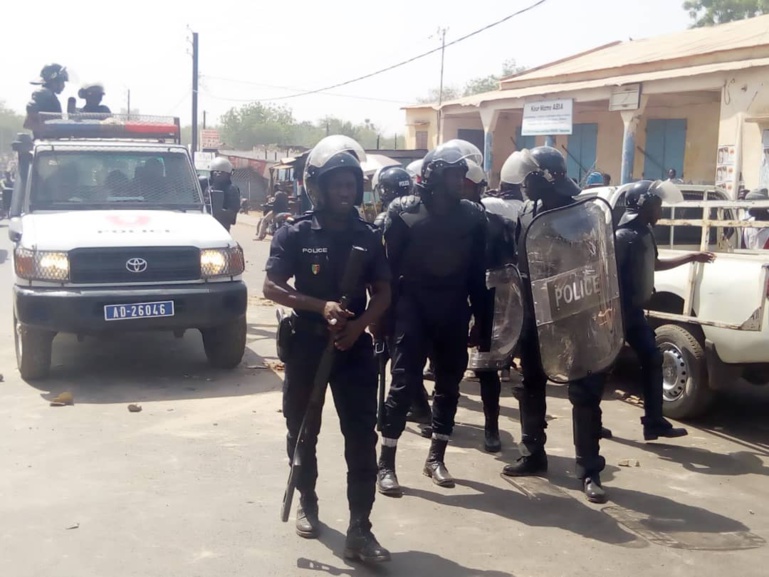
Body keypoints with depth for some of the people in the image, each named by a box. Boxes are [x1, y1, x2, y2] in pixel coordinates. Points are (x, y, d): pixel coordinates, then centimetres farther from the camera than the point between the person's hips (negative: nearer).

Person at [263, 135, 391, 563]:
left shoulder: (368, 236, 3)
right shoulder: (296, 234, -5)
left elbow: (383, 293, 5)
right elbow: (272, 288, -8)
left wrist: (359, 324, -14)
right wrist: (321, 306, -20)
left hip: (354, 346, 1)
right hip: (306, 346, -1)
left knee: (362, 438, -4)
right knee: (302, 431, 12)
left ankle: (360, 531, 1)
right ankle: (308, 504, 35)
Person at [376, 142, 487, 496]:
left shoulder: (472, 215, 3)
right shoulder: (404, 211, -6)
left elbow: (477, 271, 6)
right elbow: (389, 266, -5)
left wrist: (480, 316, 5)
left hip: (453, 312, 4)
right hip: (413, 310, -4)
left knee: (449, 384, 9)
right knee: (404, 383, -4)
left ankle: (435, 457, 23)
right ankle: (386, 463, 5)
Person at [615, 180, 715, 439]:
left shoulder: (643, 233, 10)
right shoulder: (624, 236, -18)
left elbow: (654, 264, 27)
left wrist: (691, 258, 30)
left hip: (634, 312, 10)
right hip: (620, 312, -10)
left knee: (652, 361, 9)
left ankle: (654, 422, 15)